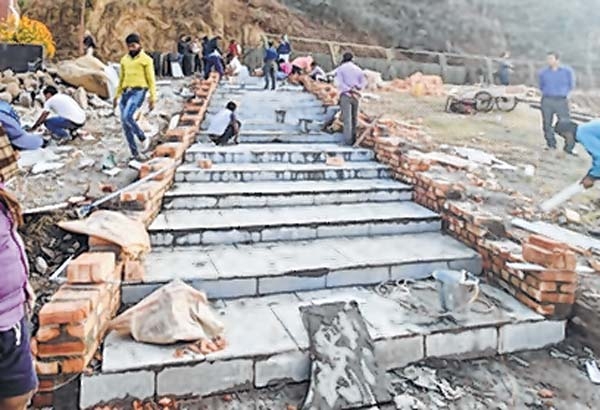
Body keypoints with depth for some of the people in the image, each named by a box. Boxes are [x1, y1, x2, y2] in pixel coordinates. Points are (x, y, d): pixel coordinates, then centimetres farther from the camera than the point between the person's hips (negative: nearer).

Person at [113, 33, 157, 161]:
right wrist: (117, 96, 20)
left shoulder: (146, 59, 0)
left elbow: (151, 80, -3)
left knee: (127, 117, -26)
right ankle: (135, 153, 8)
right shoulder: (125, 59, 17)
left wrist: (153, 98, -9)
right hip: (126, 93, 6)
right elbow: (122, 79, 22)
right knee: (125, 124, -1)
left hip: (138, 92, -6)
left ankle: (143, 138, -3)